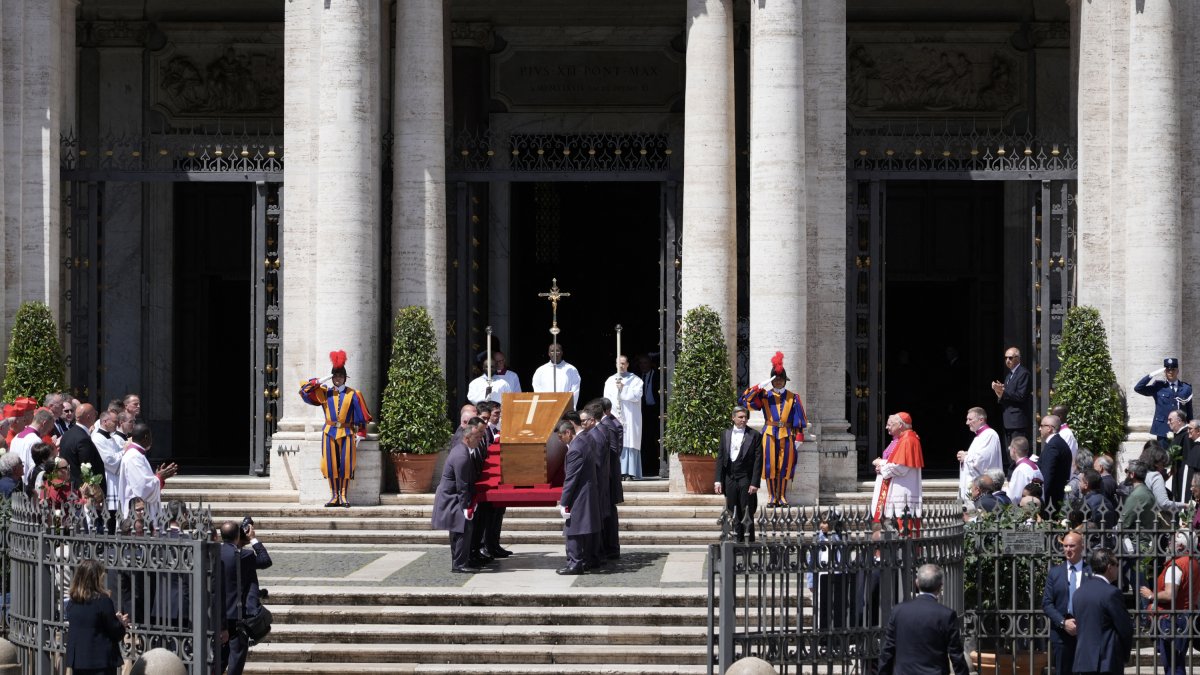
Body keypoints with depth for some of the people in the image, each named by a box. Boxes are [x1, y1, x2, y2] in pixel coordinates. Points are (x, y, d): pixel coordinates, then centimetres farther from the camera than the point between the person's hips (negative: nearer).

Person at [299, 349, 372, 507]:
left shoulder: (353, 395, 3)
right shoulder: (324, 393, 8)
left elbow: (360, 417, 3)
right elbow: (304, 392, 4)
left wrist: (359, 435, -2)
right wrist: (319, 382, -5)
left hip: (347, 433, -2)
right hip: (329, 433, 2)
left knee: (345, 464, -3)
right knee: (331, 464, 0)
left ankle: (344, 496, 3)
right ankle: (334, 496, 6)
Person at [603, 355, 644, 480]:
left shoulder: (635, 380, 6)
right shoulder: (610, 381, 16)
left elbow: (636, 396, -7)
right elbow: (606, 399, 11)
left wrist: (622, 389, -8)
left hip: (630, 418, -3)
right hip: (614, 417, 3)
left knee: (629, 444, -9)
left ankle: (630, 472, -12)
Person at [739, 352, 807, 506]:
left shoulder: (792, 398, 9)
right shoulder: (764, 396, 6)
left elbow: (799, 418, 7)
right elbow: (746, 399, -6)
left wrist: (799, 436, -2)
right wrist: (760, 387, -16)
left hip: (787, 434, 1)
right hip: (770, 434, -1)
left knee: (784, 466, 1)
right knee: (770, 465, -2)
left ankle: (782, 497, 8)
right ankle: (771, 497, 4)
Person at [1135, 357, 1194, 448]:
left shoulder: (1186, 388, 8)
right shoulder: (1158, 387, 5)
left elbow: (1189, 411, 10)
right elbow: (1138, 388, -4)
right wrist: (1152, 375, -9)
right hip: (1163, 430, -1)